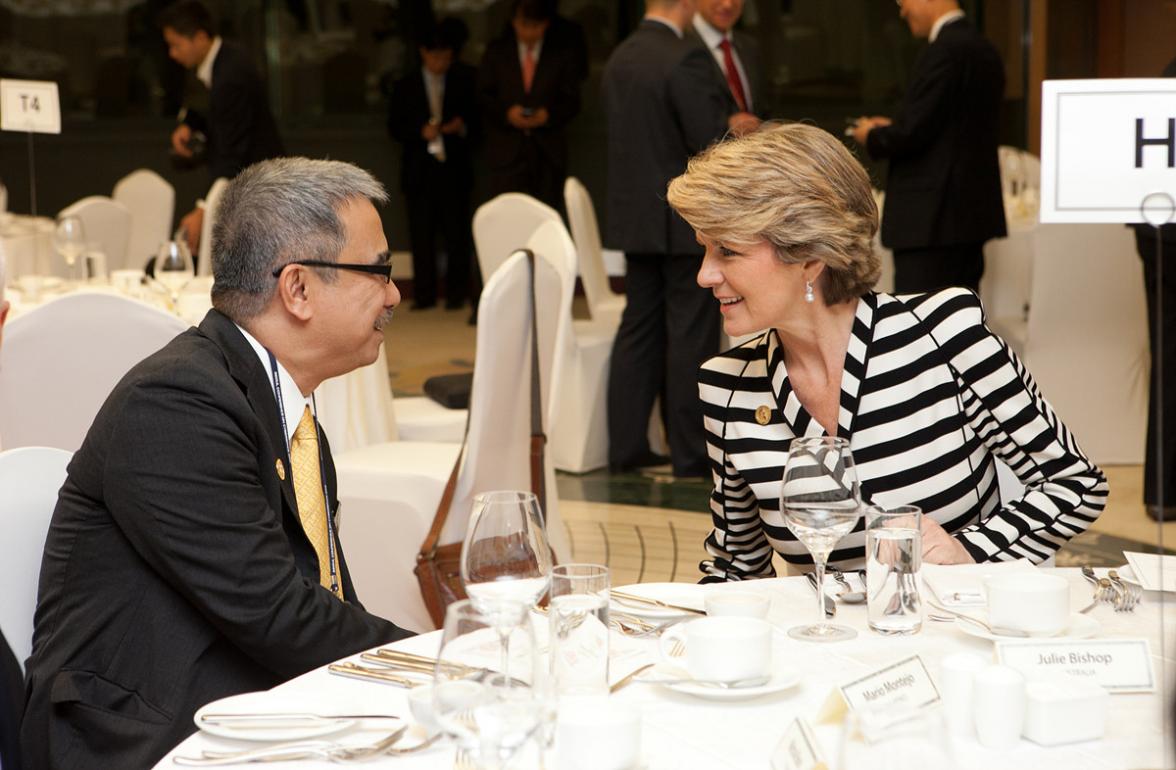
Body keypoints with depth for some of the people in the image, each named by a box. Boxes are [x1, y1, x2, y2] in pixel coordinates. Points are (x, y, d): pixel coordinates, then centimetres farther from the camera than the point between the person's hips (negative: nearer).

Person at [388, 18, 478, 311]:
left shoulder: (464, 81, 9)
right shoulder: (405, 86, 9)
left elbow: (477, 116, 12)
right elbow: (395, 128, 6)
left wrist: (462, 126, -9)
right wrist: (421, 132, -12)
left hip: (454, 167, 0)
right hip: (419, 168, 1)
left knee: (457, 231, -1)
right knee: (421, 233, 1)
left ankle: (457, 292, 7)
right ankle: (424, 294, 6)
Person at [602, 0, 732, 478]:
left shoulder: (619, 58, 8)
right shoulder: (685, 59, -17)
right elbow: (709, 142, -20)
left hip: (635, 216, 8)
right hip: (685, 220, -8)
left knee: (639, 329, 12)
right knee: (691, 335, -1)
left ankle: (626, 446, 14)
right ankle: (692, 453, 5)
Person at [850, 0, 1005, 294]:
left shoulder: (944, 52, -16)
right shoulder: (984, 50, 13)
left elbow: (912, 134, -18)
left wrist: (872, 137, 2)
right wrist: (891, 130, 17)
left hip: (931, 216, -10)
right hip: (974, 211, 10)